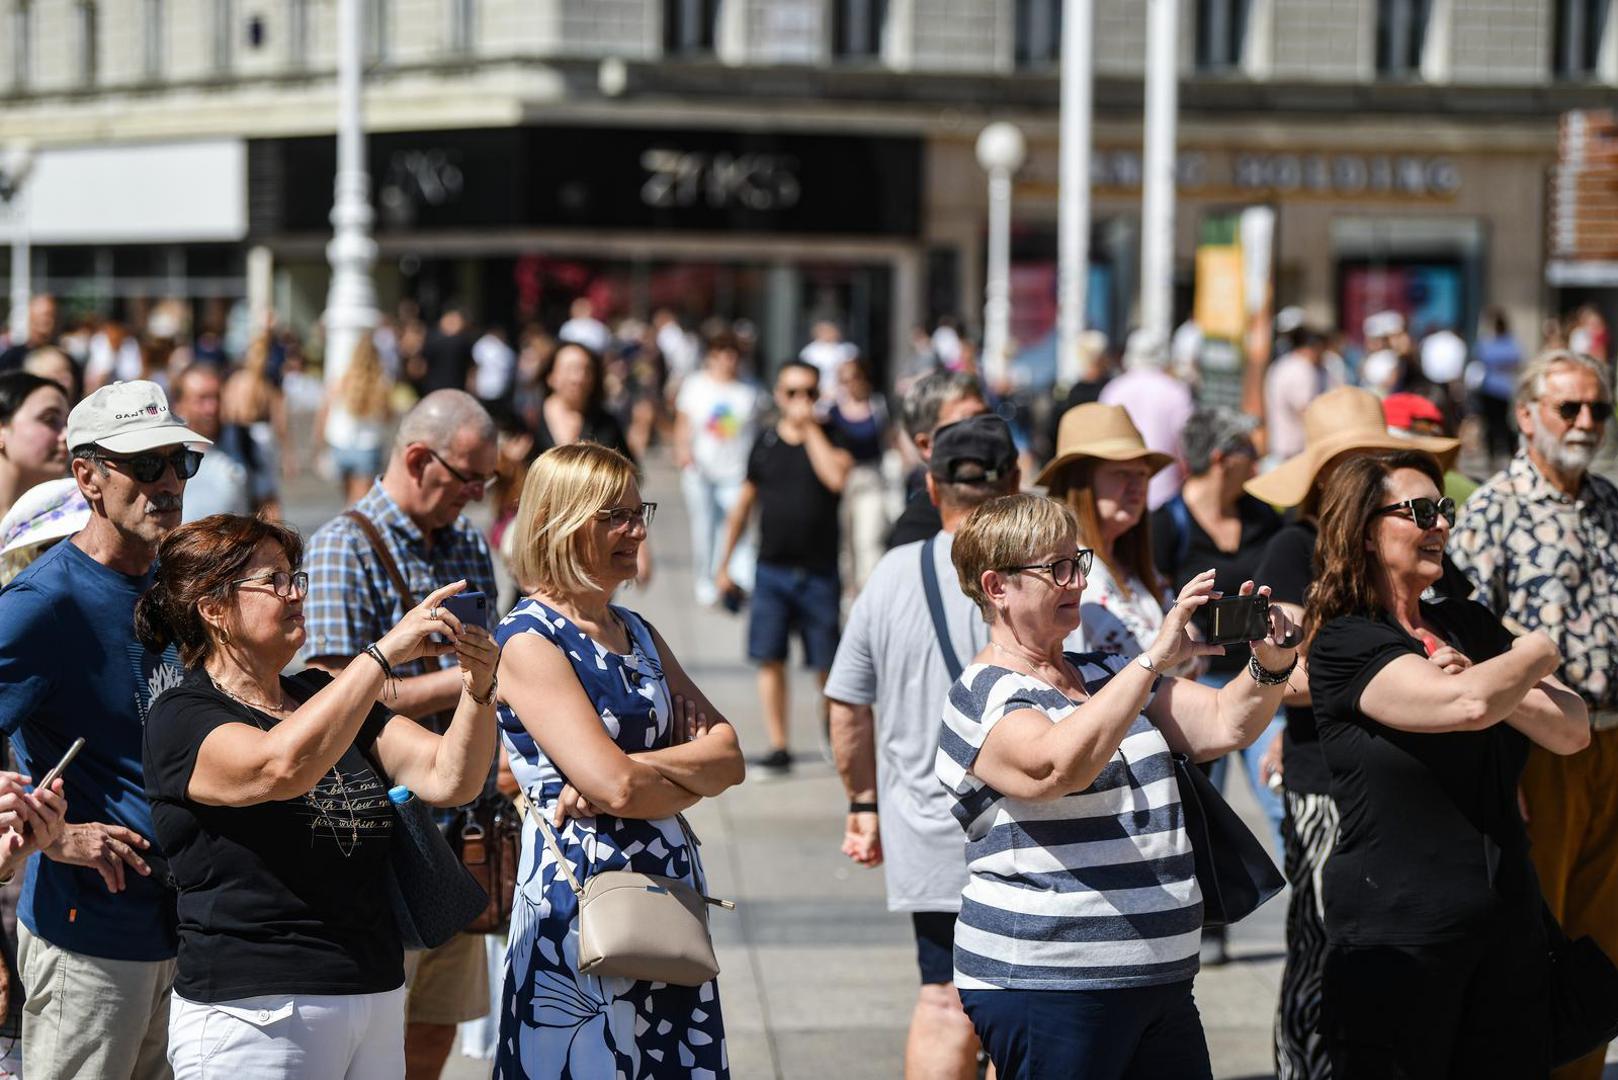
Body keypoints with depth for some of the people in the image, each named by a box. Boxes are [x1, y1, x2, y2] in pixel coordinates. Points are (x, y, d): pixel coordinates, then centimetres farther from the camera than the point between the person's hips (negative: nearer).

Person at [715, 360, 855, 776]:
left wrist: (810, 428, -15)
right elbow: (744, 503, 15)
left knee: (827, 664, 1)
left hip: (819, 571, -2)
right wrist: (724, 563, 16)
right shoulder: (765, 442, 7)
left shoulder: (830, 438, -1)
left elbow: (836, 477, -23)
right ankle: (778, 746, 4)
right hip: (772, 568, 2)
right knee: (770, 659, -2)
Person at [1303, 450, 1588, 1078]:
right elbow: (1468, 706, -24)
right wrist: (1537, 654, -3)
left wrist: (1478, 680, -14)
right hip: (1396, 938, -6)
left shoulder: (1469, 626, 13)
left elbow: (1573, 732, 3)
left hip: (1508, 929, 6)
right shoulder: (1345, 643, -8)